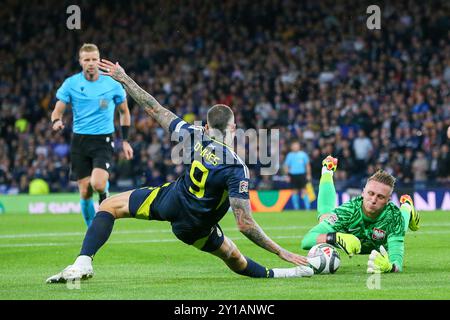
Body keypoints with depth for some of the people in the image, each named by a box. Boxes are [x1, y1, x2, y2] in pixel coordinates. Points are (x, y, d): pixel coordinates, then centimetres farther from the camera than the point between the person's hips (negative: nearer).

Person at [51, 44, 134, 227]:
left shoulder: (112, 84, -1)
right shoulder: (71, 83, -1)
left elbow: (124, 112, 12)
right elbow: (57, 111, 2)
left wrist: (125, 141, 7)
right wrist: (56, 122, -23)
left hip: (103, 140, -1)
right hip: (79, 141, 1)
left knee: (98, 184, -24)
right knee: (85, 193, -2)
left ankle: (104, 194, 13)